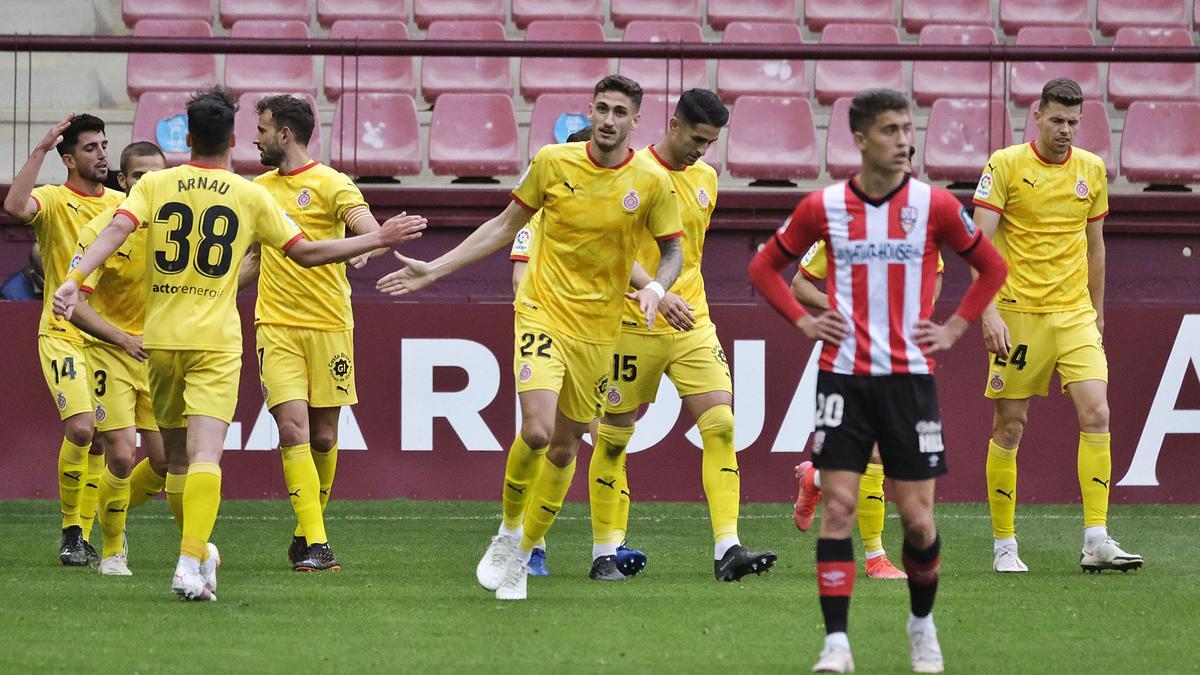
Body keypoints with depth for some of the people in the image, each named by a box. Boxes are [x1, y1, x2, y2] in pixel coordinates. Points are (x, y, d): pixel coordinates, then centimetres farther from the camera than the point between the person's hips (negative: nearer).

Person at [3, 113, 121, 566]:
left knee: (100, 441, 6)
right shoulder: (54, 201, -7)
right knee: (81, 428, -21)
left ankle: (82, 535, 16)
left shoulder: (121, 204, 9)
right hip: (64, 336, -5)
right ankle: (70, 528, -6)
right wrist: (40, 151, -26)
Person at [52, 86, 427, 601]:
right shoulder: (251, 196, 2)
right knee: (205, 453, -12)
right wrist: (379, 240, 13)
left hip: (161, 337, 2)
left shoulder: (155, 185, 5)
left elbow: (117, 229, -12)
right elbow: (306, 253, 5)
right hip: (216, 343, -2)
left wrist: (74, 281, -20)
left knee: (174, 452, 18)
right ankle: (191, 562, -27)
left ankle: (196, 549, 30)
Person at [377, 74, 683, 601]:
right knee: (536, 431, -20)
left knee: (565, 449, 7)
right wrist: (433, 270, 5)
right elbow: (504, 227, 7)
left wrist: (656, 288, -18)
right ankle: (508, 532, 5)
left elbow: (673, 250, 5)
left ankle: (521, 557, 24)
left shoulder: (651, 181, -4)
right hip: (543, 314, -2)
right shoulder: (552, 162, -4)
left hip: (598, 329, 2)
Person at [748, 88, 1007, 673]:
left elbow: (991, 267, 12)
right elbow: (764, 266, 14)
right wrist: (802, 321, 2)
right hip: (843, 377, 0)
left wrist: (954, 328, 3)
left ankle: (922, 624, 26)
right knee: (837, 506, -8)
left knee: (917, 515, 1)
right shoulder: (824, 207, 0)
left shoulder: (934, 205, -2)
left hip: (909, 377, 0)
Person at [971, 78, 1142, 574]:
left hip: (1074, 312, 3)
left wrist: (1097, 309, 19)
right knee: (1010, 425, 0)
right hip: (1017, 311, -3)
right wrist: (989, 311, -18)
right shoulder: (1005, 165, -5)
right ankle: (1004, 545, 10)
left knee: (1096, 414, -12)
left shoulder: (1092, 170, 9)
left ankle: (1096, 541, -11)